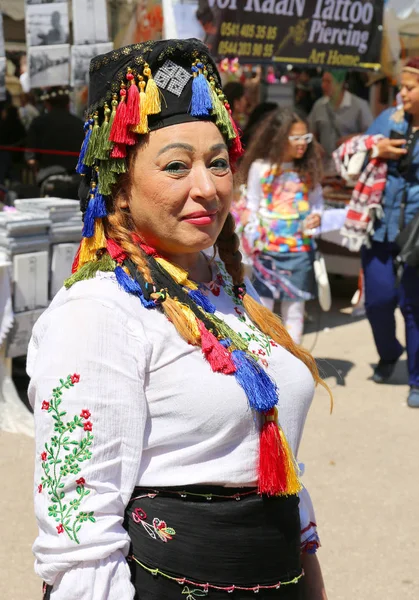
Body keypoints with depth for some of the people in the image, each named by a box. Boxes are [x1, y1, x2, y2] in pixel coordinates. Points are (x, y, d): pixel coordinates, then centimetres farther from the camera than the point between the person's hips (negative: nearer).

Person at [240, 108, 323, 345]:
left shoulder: (308, 169, 5)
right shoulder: (260, 167, -2)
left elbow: (317, 200, 14)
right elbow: (252, 206, 2)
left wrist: (316, 216, -7)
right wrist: (252, 239, -4)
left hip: (300, 248, 2)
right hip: (267, 248, -2)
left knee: (295, 308, 8)